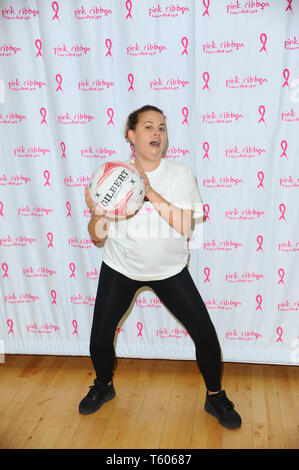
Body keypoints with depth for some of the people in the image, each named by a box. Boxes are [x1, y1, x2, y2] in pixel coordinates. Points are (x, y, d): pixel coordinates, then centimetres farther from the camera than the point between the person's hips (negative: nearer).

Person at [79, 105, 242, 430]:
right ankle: (104, 386, 36)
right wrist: (97, 214, -33)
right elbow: (98, 236, -10)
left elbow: (185, 227, -22)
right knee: (99, 338, 1)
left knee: (205, 334, -4)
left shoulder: (180, 173, -12)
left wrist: (151, 193, -29)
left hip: (169, 269, 0)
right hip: (120, 267, 1)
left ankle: (215, 397, 24)